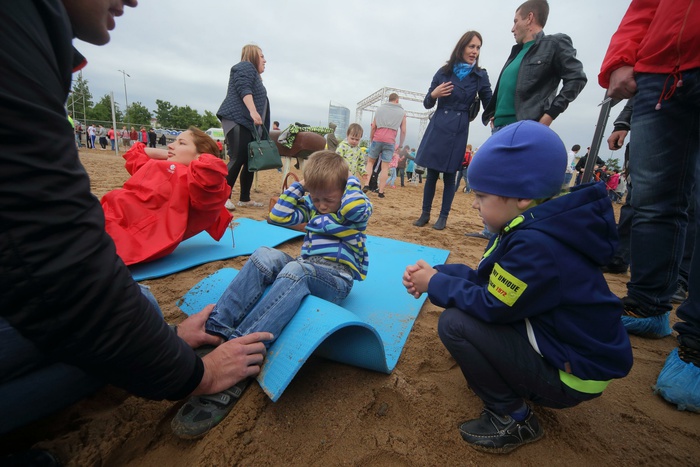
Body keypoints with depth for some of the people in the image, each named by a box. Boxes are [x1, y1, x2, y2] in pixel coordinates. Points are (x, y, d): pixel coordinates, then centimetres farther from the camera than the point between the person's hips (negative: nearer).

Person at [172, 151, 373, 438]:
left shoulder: (353, 209, 2)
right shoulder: (310, 205, 19)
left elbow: (357, 208, -22)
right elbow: (278, 216, 14)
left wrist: (353, 184, -3)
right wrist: (297, 187, 11)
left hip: (338, 277, -6)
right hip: (306, 267, 6)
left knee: (295, 270, -38)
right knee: (265, 255, -23)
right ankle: (215, 333, -34)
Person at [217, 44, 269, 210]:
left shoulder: (254, 74, 31)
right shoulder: (245, 67, 2)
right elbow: (244, 90, -16)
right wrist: (253, 111, -29)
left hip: (247, 122, 10)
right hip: (237, 120, -9)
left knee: (250, 161, 3)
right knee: (238, 159, -17)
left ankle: (244, 198, 8)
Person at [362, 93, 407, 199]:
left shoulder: (380, 108, 14)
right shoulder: (402, 112, 12)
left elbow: (373, 127, 8)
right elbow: (403, 131, 7)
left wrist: (371, 140, 15)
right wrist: (400, 145, 15)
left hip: (377, 139, 1)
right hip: (390, 141, -1)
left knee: (370, 162, 13)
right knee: (385, 167, 3)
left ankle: (366, 185, -2)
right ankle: (381, 192, 2)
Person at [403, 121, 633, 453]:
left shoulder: (535, 245, -31)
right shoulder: (532, 227, 0)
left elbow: (491, 306, -25)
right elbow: (487, 280, 4)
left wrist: (435, 284, -13)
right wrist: (436, 273, -6)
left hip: (573, 374, -9)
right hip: (555, 338, 9)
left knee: (454, 323, -21)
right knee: (466, 302, 11)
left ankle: (513, 419, 0)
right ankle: (521, 385, 19)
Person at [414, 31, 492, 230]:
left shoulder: (480, 76, 3)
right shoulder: (444, 71, 5)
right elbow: (427, 104, 8)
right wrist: (434, 94, -13)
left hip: (458, 131, -1)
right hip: (437, 127, 1)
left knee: (449, 175, 2)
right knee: (431, 174, 3)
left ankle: (443, 217, 13)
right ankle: (425, 213, 16)